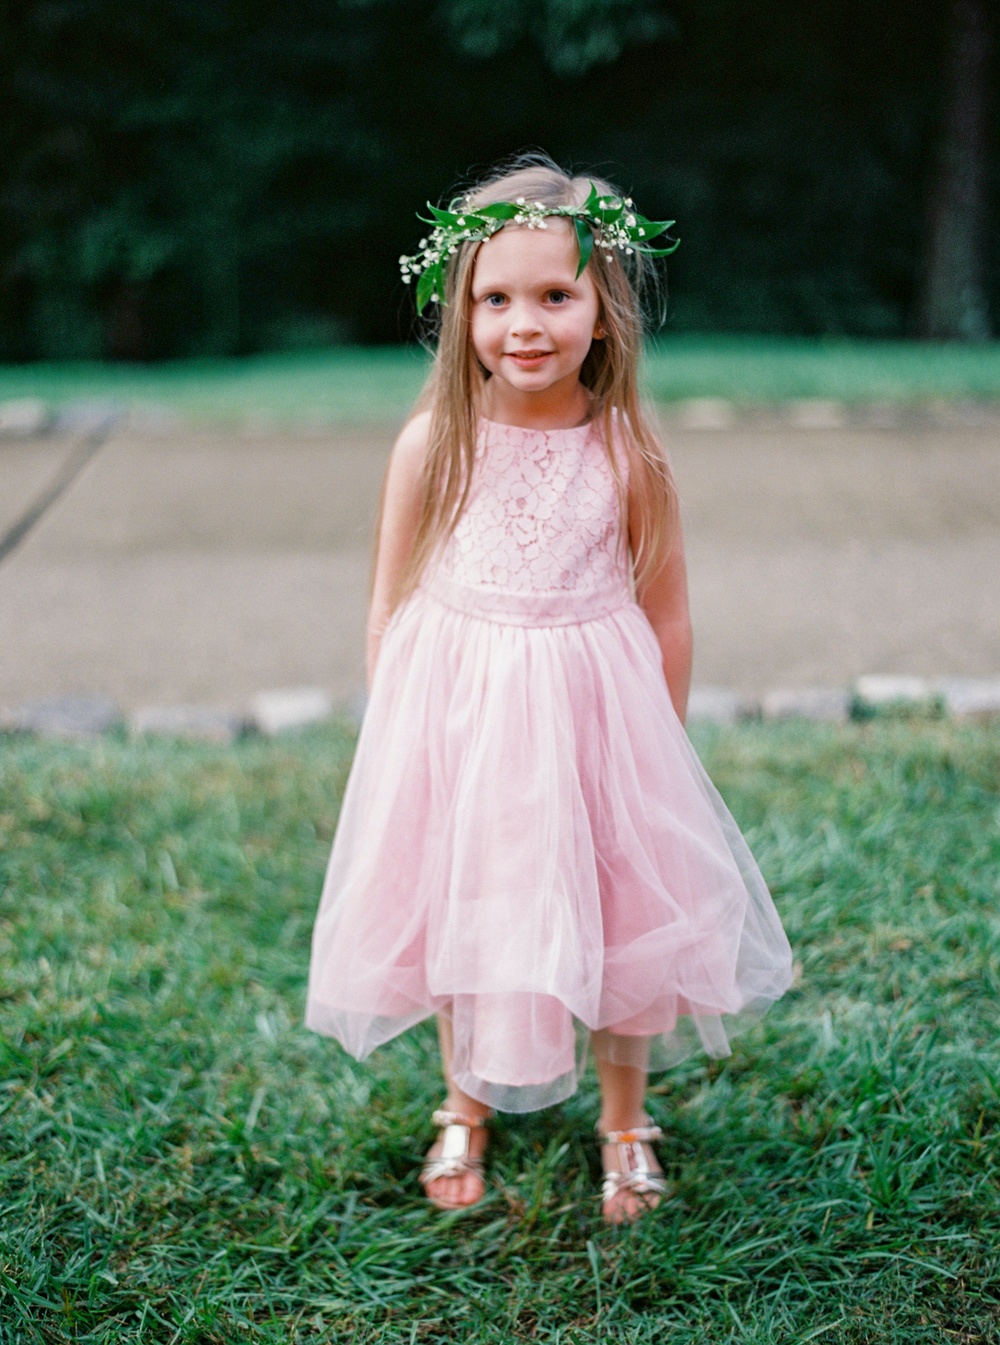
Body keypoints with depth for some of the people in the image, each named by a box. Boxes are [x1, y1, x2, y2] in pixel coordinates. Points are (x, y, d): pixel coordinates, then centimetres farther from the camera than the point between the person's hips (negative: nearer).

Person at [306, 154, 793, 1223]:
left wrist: (655, 748, 3)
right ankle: (466, 1107, 42)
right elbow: (390, 605, 1)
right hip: (454, 720, 1)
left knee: (622, 918, 11)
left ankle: (624, 1121, 37)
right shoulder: (433, 444, -8)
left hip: (592, 716, 0)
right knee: (458, 917, 15)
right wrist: (396, 735, 2)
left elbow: (667, 620, 0)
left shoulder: (629, 456, -9)